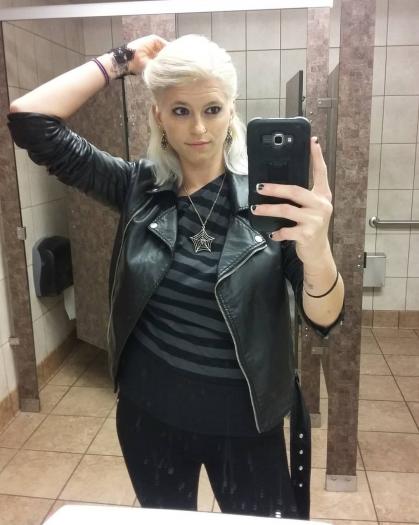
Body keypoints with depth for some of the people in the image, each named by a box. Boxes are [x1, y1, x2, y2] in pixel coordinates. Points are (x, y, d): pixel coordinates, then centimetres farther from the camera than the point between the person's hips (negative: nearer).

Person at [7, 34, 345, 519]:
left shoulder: (268, 194, -13)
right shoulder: (138, 187, -7)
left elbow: (323, 319, -18)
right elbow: (29, 119, -11)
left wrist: (316, 251, -39)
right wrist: (121, 60, -9)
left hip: (244, 420, -2)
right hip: (150, 411, 3)